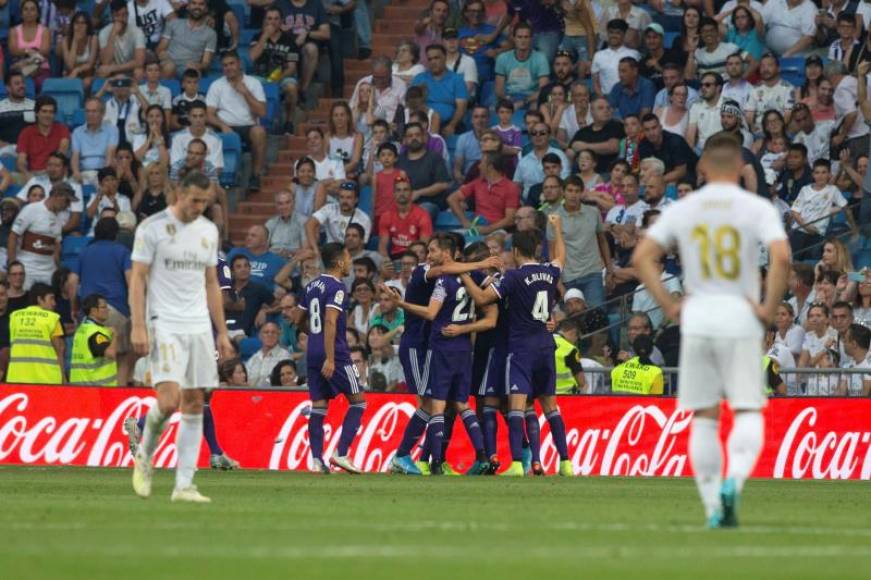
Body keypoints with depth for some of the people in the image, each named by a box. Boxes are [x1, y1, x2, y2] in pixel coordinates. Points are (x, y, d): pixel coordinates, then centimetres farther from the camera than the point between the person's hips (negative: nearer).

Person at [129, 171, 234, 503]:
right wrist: (137, 327, -14)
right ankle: (144, 456, 9)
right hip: (164, 326, -6)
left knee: (194, 404, 1)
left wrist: (222, 332, 14)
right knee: (169, 401, -18)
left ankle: (184, 485, 2)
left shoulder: (208, 231, 13)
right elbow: (137, 279, -5)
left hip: (200, 327, 6)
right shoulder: (152, 228, -4)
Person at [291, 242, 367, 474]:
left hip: (313, 354, 7)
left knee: (318, 406, 7)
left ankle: (316, 459, -1)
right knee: (358, 402, 3)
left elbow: (298, 320, 19)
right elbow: (330, 321, -21)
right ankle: (340, 453, -6)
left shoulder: (312, 286, 13)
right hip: (335, 354, -7)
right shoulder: (336, 288, -12)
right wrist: (330, 358, -24)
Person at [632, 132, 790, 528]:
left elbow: (642, 257, 1)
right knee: (748, 413, 0)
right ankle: (734, 479, -26)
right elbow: (781, 257, -17)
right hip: (740, 318, -2)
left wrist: (668, 305, 4)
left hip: (696, 319, 2)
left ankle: (714, 508, 8)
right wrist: (769, 308, -7)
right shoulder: (757, 208, -2)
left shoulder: (682, 210, 6)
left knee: (704, 417, 9)